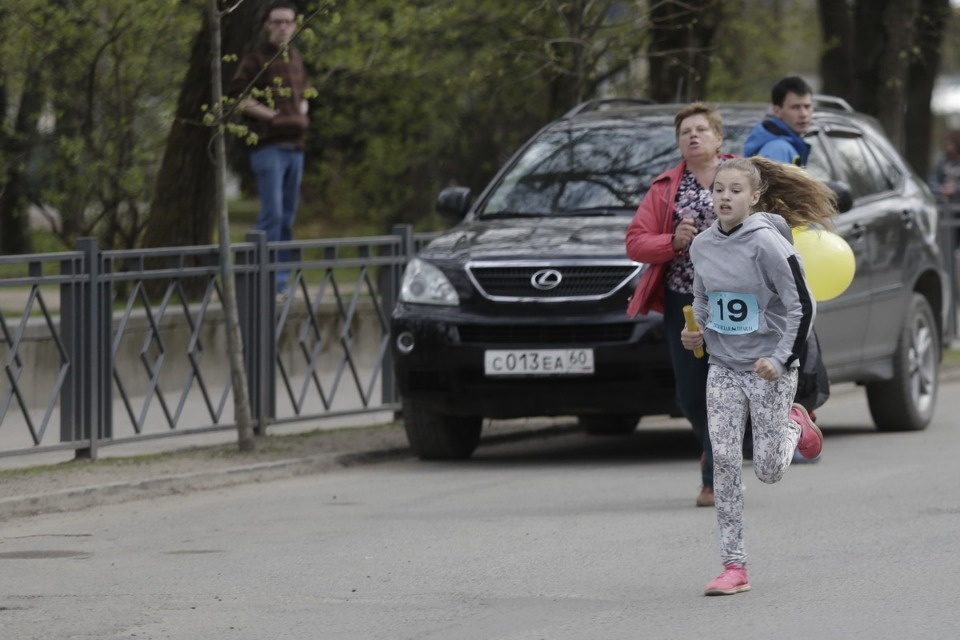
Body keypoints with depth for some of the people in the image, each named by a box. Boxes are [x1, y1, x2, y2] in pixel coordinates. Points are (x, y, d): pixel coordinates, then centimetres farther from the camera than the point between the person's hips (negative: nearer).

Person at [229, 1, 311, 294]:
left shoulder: (296, 59, 16)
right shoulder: (256, 58, -4)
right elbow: (238, 96, -10)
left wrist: (302, 114, 10)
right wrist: (272, 115, -13)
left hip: (295, 146, 7)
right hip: (268, 145, -7)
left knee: (288, 215, 10)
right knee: (272, 212, -13)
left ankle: (282, 276, 15)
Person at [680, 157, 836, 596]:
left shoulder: (767, 244, -15)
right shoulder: (702, 246, 2)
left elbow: (802, 306, -12)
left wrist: (783, 359, -19)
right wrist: (696, 333, 2)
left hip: (769, 368, -4)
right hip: (723, 368, 4)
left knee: (768, 471, -1)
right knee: (724, 462, -6)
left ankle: (794, 425, 34)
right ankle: (734, 566, -2)